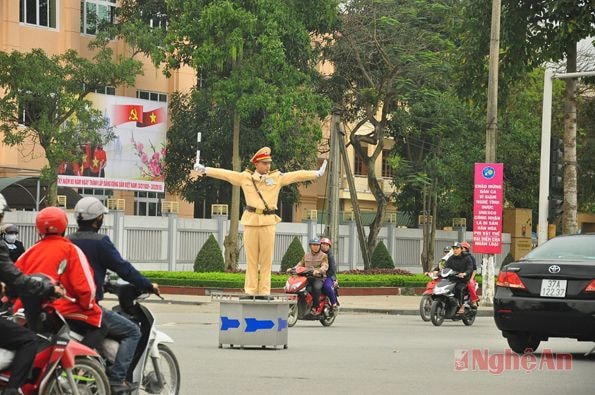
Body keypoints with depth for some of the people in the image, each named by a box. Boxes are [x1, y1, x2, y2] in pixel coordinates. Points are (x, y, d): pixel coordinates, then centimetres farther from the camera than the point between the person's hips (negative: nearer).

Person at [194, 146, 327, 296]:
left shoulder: (278, 177, 11)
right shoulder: (245, 177, 9)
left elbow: (297, 175, 13)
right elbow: (224, 173, 12)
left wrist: (317, 173, 14)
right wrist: (205, 170, 13)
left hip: (268, 222, 0)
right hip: (251, 222, 0)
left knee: (266, 260, -1)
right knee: (251, 258, 1)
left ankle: (264, 291, 1)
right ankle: (250, 290, 3)